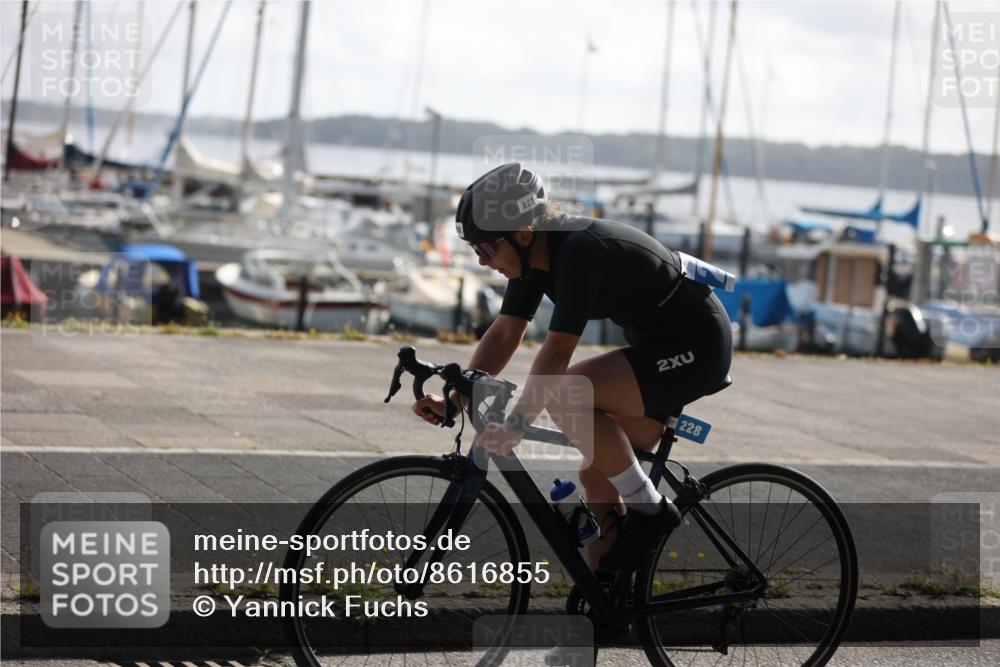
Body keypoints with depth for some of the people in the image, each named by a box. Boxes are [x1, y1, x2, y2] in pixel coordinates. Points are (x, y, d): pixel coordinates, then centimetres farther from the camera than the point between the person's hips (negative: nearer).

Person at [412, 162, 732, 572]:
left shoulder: (581, 250, -26)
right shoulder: (532, 253, 0)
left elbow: (557, 351, -32)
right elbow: (505, 334, 3)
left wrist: (515, 425, -34)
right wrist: (454, 400, -5)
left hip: (695, 346, -10)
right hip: (657, 344, 10)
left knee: (566, 393, -26)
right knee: (597, 476, 5)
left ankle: (649, 511, -13)